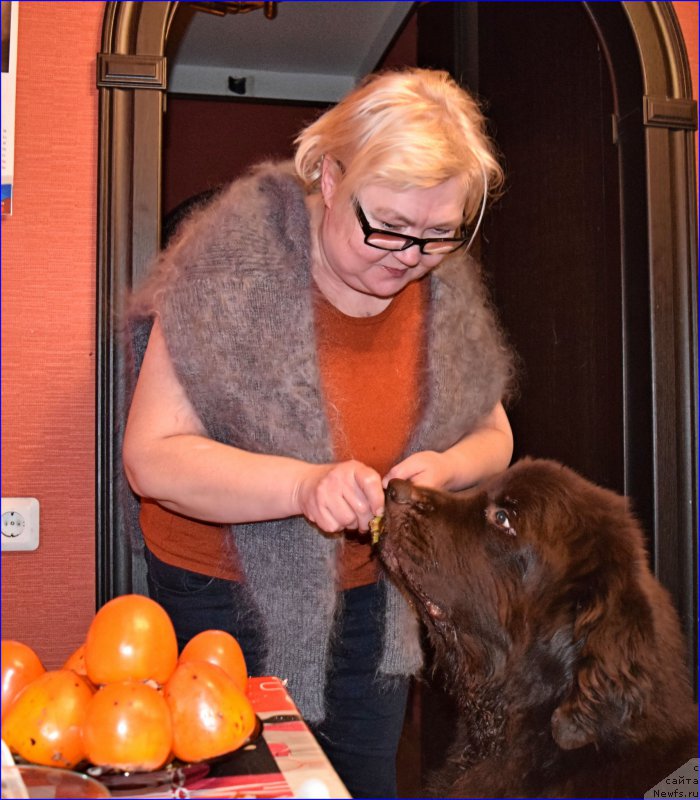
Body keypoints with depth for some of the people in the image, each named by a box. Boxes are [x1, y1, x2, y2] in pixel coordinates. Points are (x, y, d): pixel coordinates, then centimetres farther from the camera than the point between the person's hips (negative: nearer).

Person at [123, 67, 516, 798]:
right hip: (225, 592, -4)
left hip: (370, 593, 4)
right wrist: (305, 484, -35)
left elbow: (492, 436, 6)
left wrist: (444, 467, -18)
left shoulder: (448, 288, -6)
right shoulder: (235, 265, -21)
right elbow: (152, 456, -22)